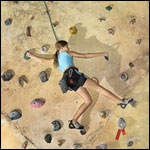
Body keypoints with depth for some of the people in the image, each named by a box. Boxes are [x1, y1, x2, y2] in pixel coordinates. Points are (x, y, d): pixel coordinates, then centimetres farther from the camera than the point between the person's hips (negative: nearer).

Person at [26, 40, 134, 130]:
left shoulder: (56, 58, 29)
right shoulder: (68, 53, 13)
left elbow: (42, 60, 32)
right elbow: (86, 56, 12)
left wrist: (30, 55, 50)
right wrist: (102, 54, 18)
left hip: (69, 80, 7)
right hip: (73, 73, -7)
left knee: (88, 101, 9)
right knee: (99, 87, -8)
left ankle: (74, 122, 4)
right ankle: (121, 101, -13)